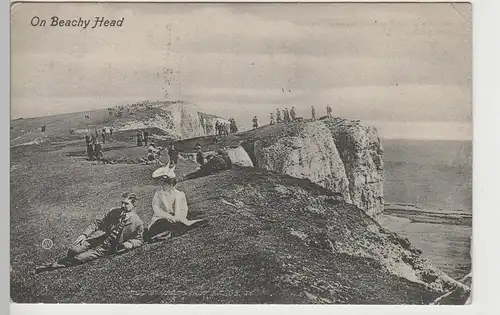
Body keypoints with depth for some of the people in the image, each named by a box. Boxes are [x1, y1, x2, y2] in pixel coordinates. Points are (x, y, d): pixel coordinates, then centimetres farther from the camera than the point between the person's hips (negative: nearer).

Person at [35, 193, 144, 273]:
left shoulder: (137, 223, -6)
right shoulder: (114, 211, 6)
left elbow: (139, 240, 5)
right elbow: (98, 222, 10)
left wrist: (127, 244, -16)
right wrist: (84, 234, -3)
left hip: (109, 248, -3)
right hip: (98, 238, 4)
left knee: (80, 258, -17)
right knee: (73, 250, -17)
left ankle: (53, 266, 0)